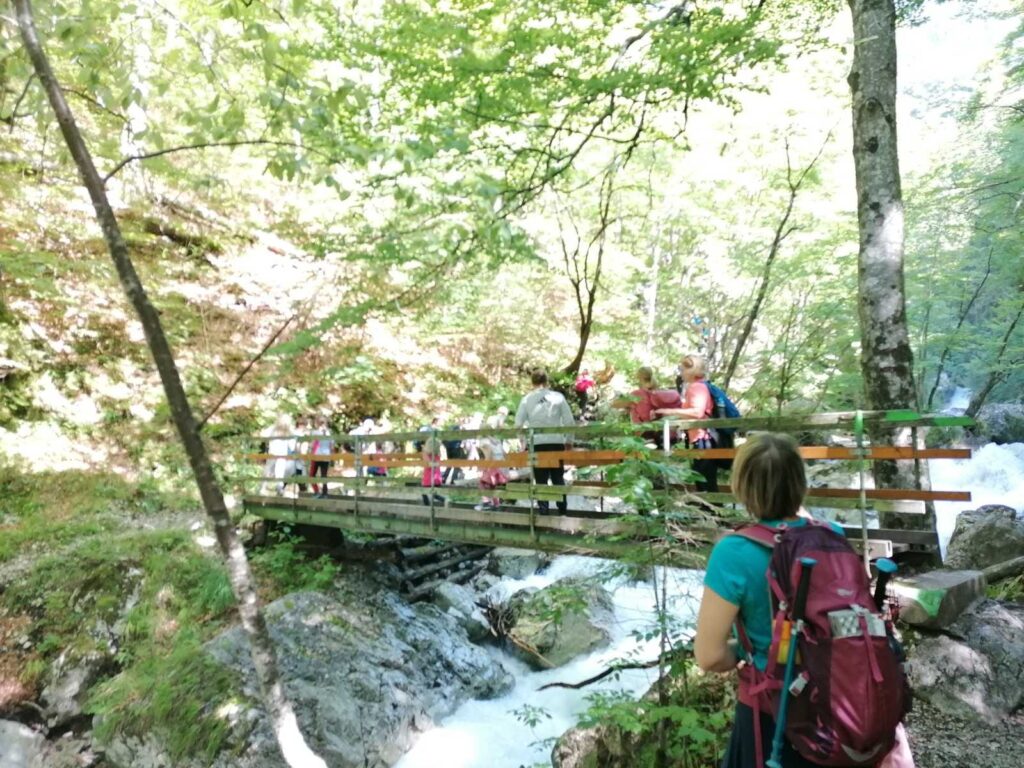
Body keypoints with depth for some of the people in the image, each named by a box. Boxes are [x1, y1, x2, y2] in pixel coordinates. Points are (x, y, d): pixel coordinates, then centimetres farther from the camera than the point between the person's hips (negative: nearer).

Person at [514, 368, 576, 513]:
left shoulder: (527, 399, 0)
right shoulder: (558, 397, 0)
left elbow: (518, 424, 0)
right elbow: (570, 421, 0)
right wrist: (569, 440, 12)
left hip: (537, 443, -1)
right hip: (556, 442, 1)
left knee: (541, 479, 7)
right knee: (558, 477, 13)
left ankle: (543, 508, 6)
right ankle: (562, 508, 15)